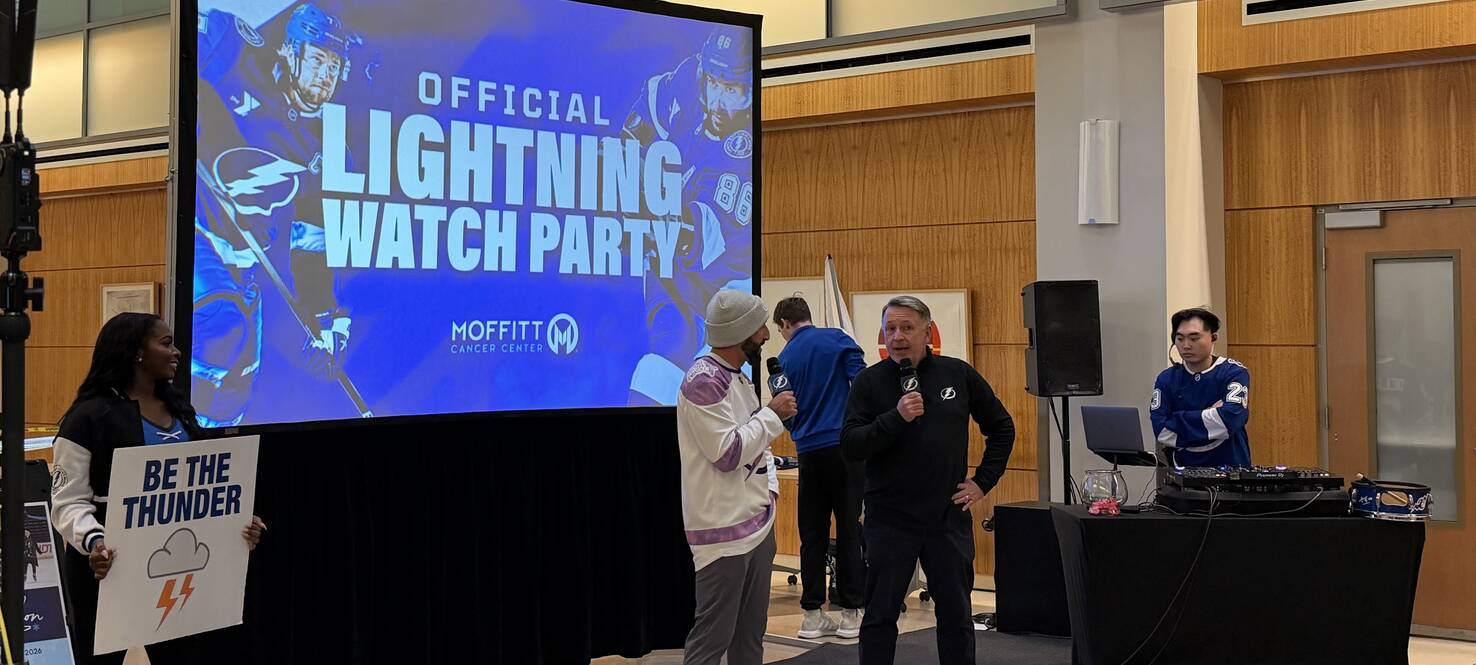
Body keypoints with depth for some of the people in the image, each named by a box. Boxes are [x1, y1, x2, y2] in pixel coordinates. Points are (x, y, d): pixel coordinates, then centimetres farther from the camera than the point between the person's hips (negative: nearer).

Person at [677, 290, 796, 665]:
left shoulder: (739, 378, 14)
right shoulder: (703, 381, -16)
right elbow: (727, 453, -21)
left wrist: (769, 488, 6)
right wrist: (773, 415, -12)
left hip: (759, 524, 10)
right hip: (724, 531, -10)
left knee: (750, 634, 14)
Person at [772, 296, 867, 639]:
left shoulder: (786, 358, 8)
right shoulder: (837, 340, 0)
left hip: (810, 452, 2)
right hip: (847, 446, -2)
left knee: (813, 534, 9)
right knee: (849, 530, 3)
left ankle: (812, 614, 10)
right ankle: (850, 614, 6)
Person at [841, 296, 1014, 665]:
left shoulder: (958, 375, 2)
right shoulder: (870, 382, -3)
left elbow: (1002, 428, 13)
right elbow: (850, 446, -11)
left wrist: (983, 481, 6)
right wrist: (895, 418, -23)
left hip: (949, 518, 2)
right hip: (889, 520, -1)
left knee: (956, 616, 10)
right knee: (880, 616, 3)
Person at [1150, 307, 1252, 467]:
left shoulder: (1234, 373, 0)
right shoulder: (1166, 379, 6)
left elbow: (1230, 420, -16)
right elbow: (1161, 431, -6)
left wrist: (1180, 421, -7)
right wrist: (1211, 415, -7)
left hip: (1230, 467, -2)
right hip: (1184, 468, 3)